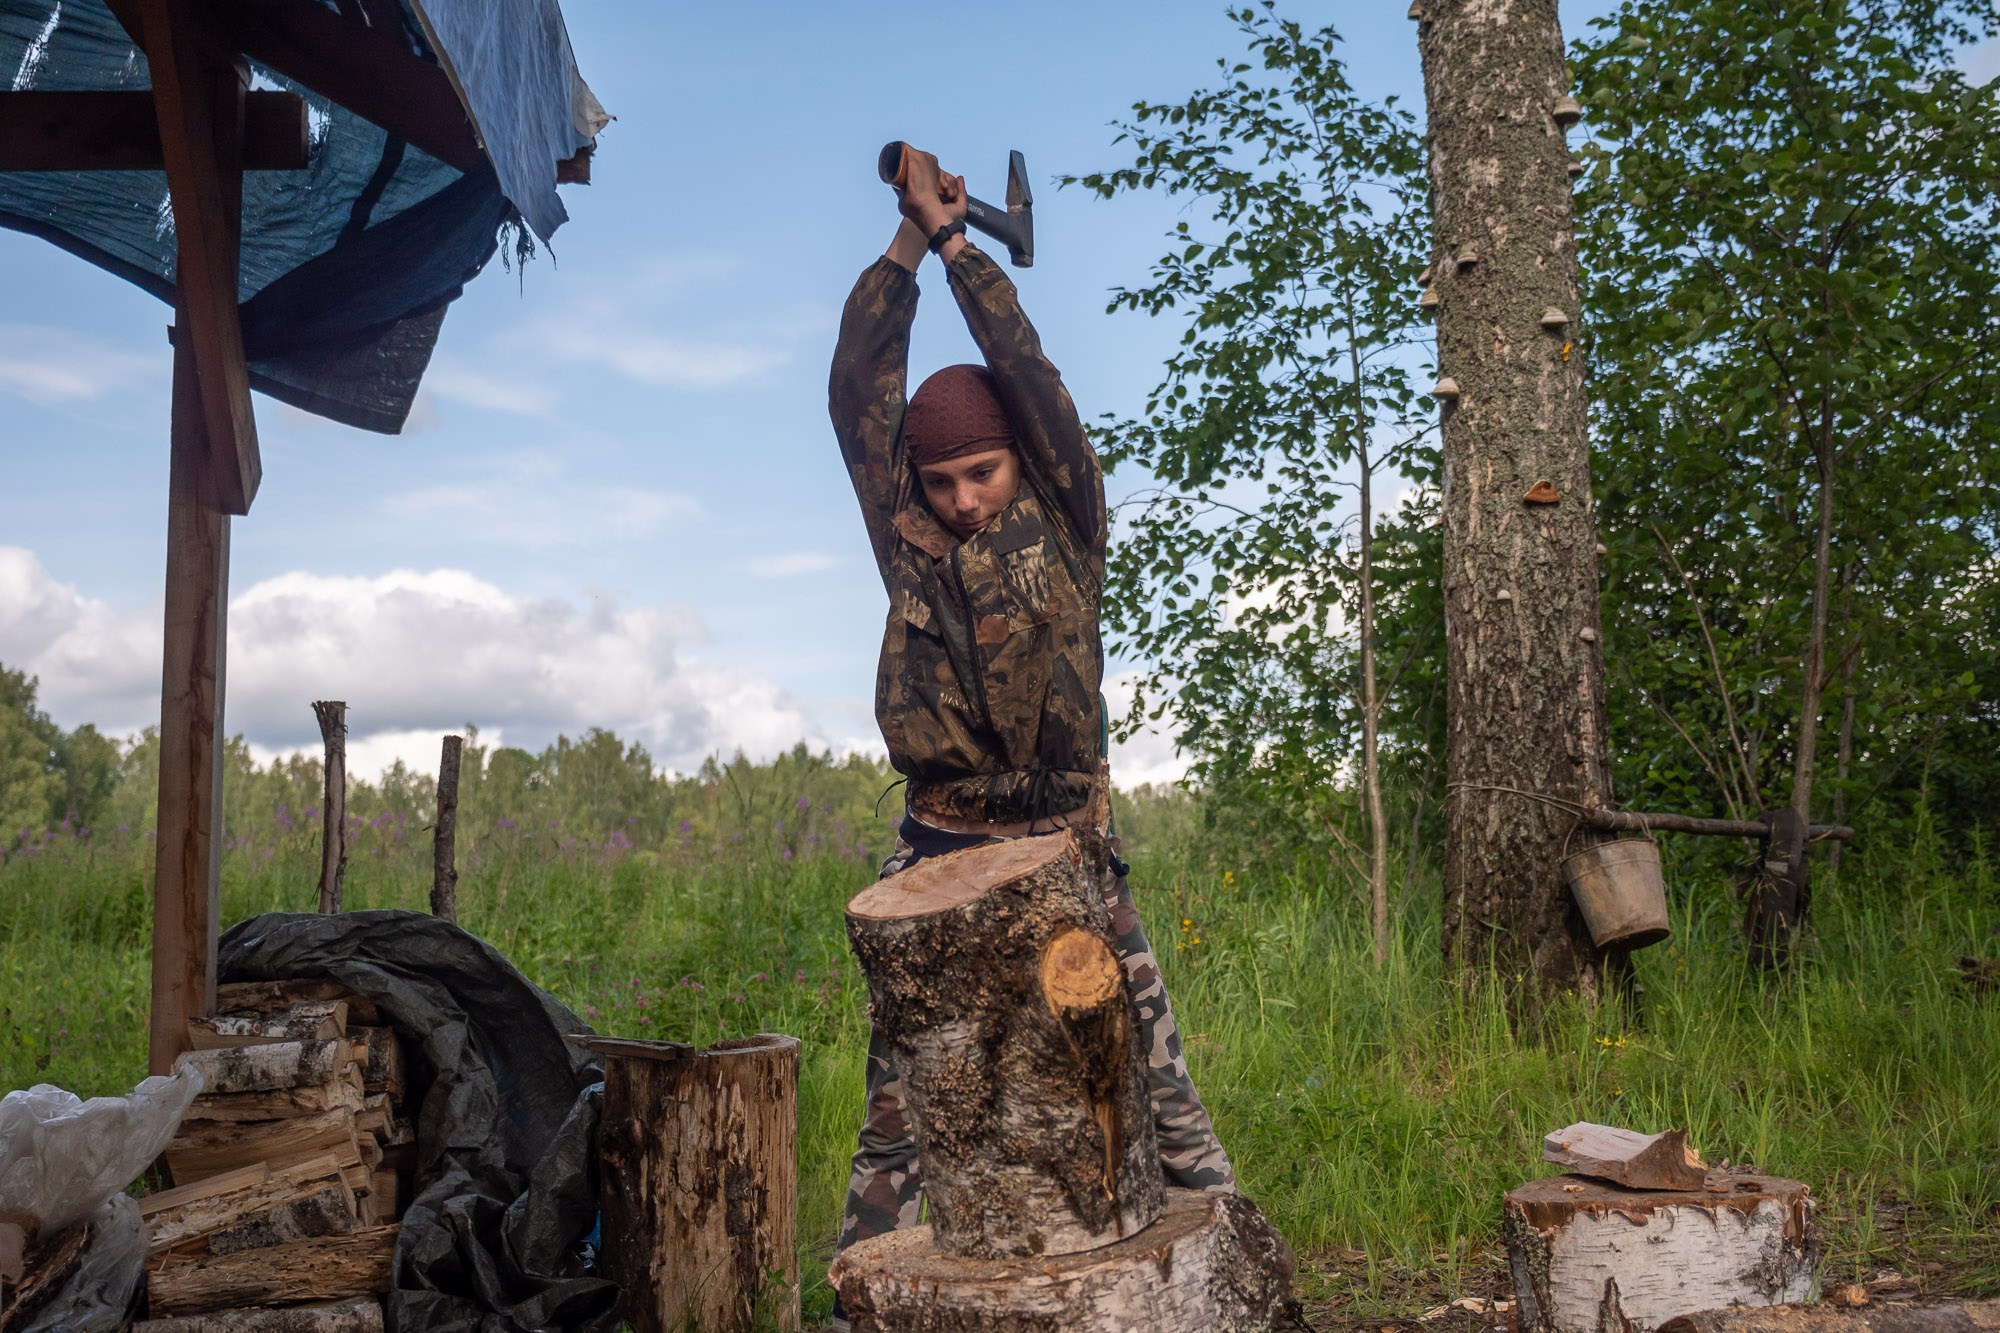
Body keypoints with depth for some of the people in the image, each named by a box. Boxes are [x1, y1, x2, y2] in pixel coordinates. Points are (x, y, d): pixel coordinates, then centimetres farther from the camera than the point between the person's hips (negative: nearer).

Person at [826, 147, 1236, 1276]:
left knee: (1156, 1083, 3)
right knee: (898, 1109, 6)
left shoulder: (1066, 529, 4)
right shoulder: (910, 541, 8)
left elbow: (1028, 373, -4)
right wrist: (910, 240, 2)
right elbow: (858, 391, 4)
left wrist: (955, 236, 0)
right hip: (938, 856, 1)